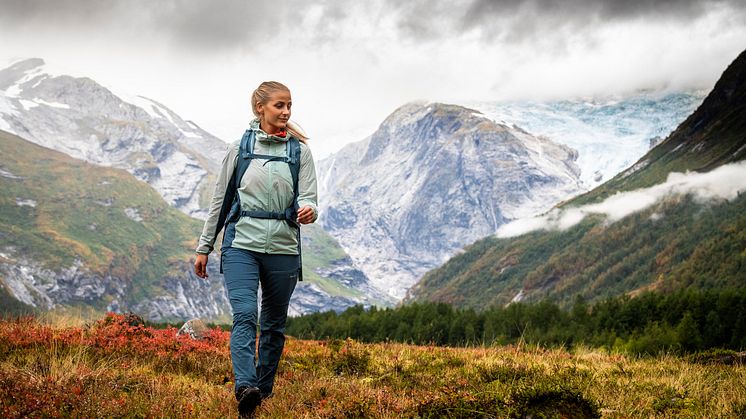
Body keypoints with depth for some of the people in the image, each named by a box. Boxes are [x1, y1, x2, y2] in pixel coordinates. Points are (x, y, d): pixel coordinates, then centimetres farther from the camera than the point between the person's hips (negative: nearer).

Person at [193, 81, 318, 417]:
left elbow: (308, 198, -1)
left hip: (283, 247, 2)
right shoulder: (239, 147, 5)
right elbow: (219, 200, 11)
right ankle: (245, 389, -33)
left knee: (274, 325, 10)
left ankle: (264, 391, 24)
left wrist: (309, 211, -27)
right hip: (241, 243, -1)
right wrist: (204, 247, 12)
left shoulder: (300, 151, 5)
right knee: (244, 315, -20)